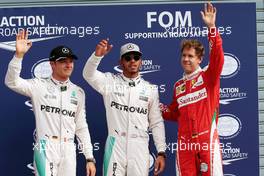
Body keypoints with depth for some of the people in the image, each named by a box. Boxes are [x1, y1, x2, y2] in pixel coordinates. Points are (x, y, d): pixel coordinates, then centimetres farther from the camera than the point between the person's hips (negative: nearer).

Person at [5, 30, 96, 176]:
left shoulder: (78, 92, 11)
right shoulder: (39, 86, 0)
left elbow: (81, 127, 13)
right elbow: (12, 82, -16)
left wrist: (89, 158, 8)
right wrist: (19, 54, -28)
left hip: (69, 150, 4)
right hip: (45, 148, -4)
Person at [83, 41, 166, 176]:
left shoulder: (150, 89, 8)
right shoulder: (110, 82, 4)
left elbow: (156, 123, 10)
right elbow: (88, 74, -14)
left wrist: (161, 152, 3)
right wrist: (98, 54, -32)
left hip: (140, 148, 2)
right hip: (115, 145, -1)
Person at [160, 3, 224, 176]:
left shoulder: (208, 77, 2)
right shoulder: (178, 86, 16)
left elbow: (218, 58, -17)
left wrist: (211, 27, -26)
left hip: (206, 139, -4)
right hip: (185, 142, 5)